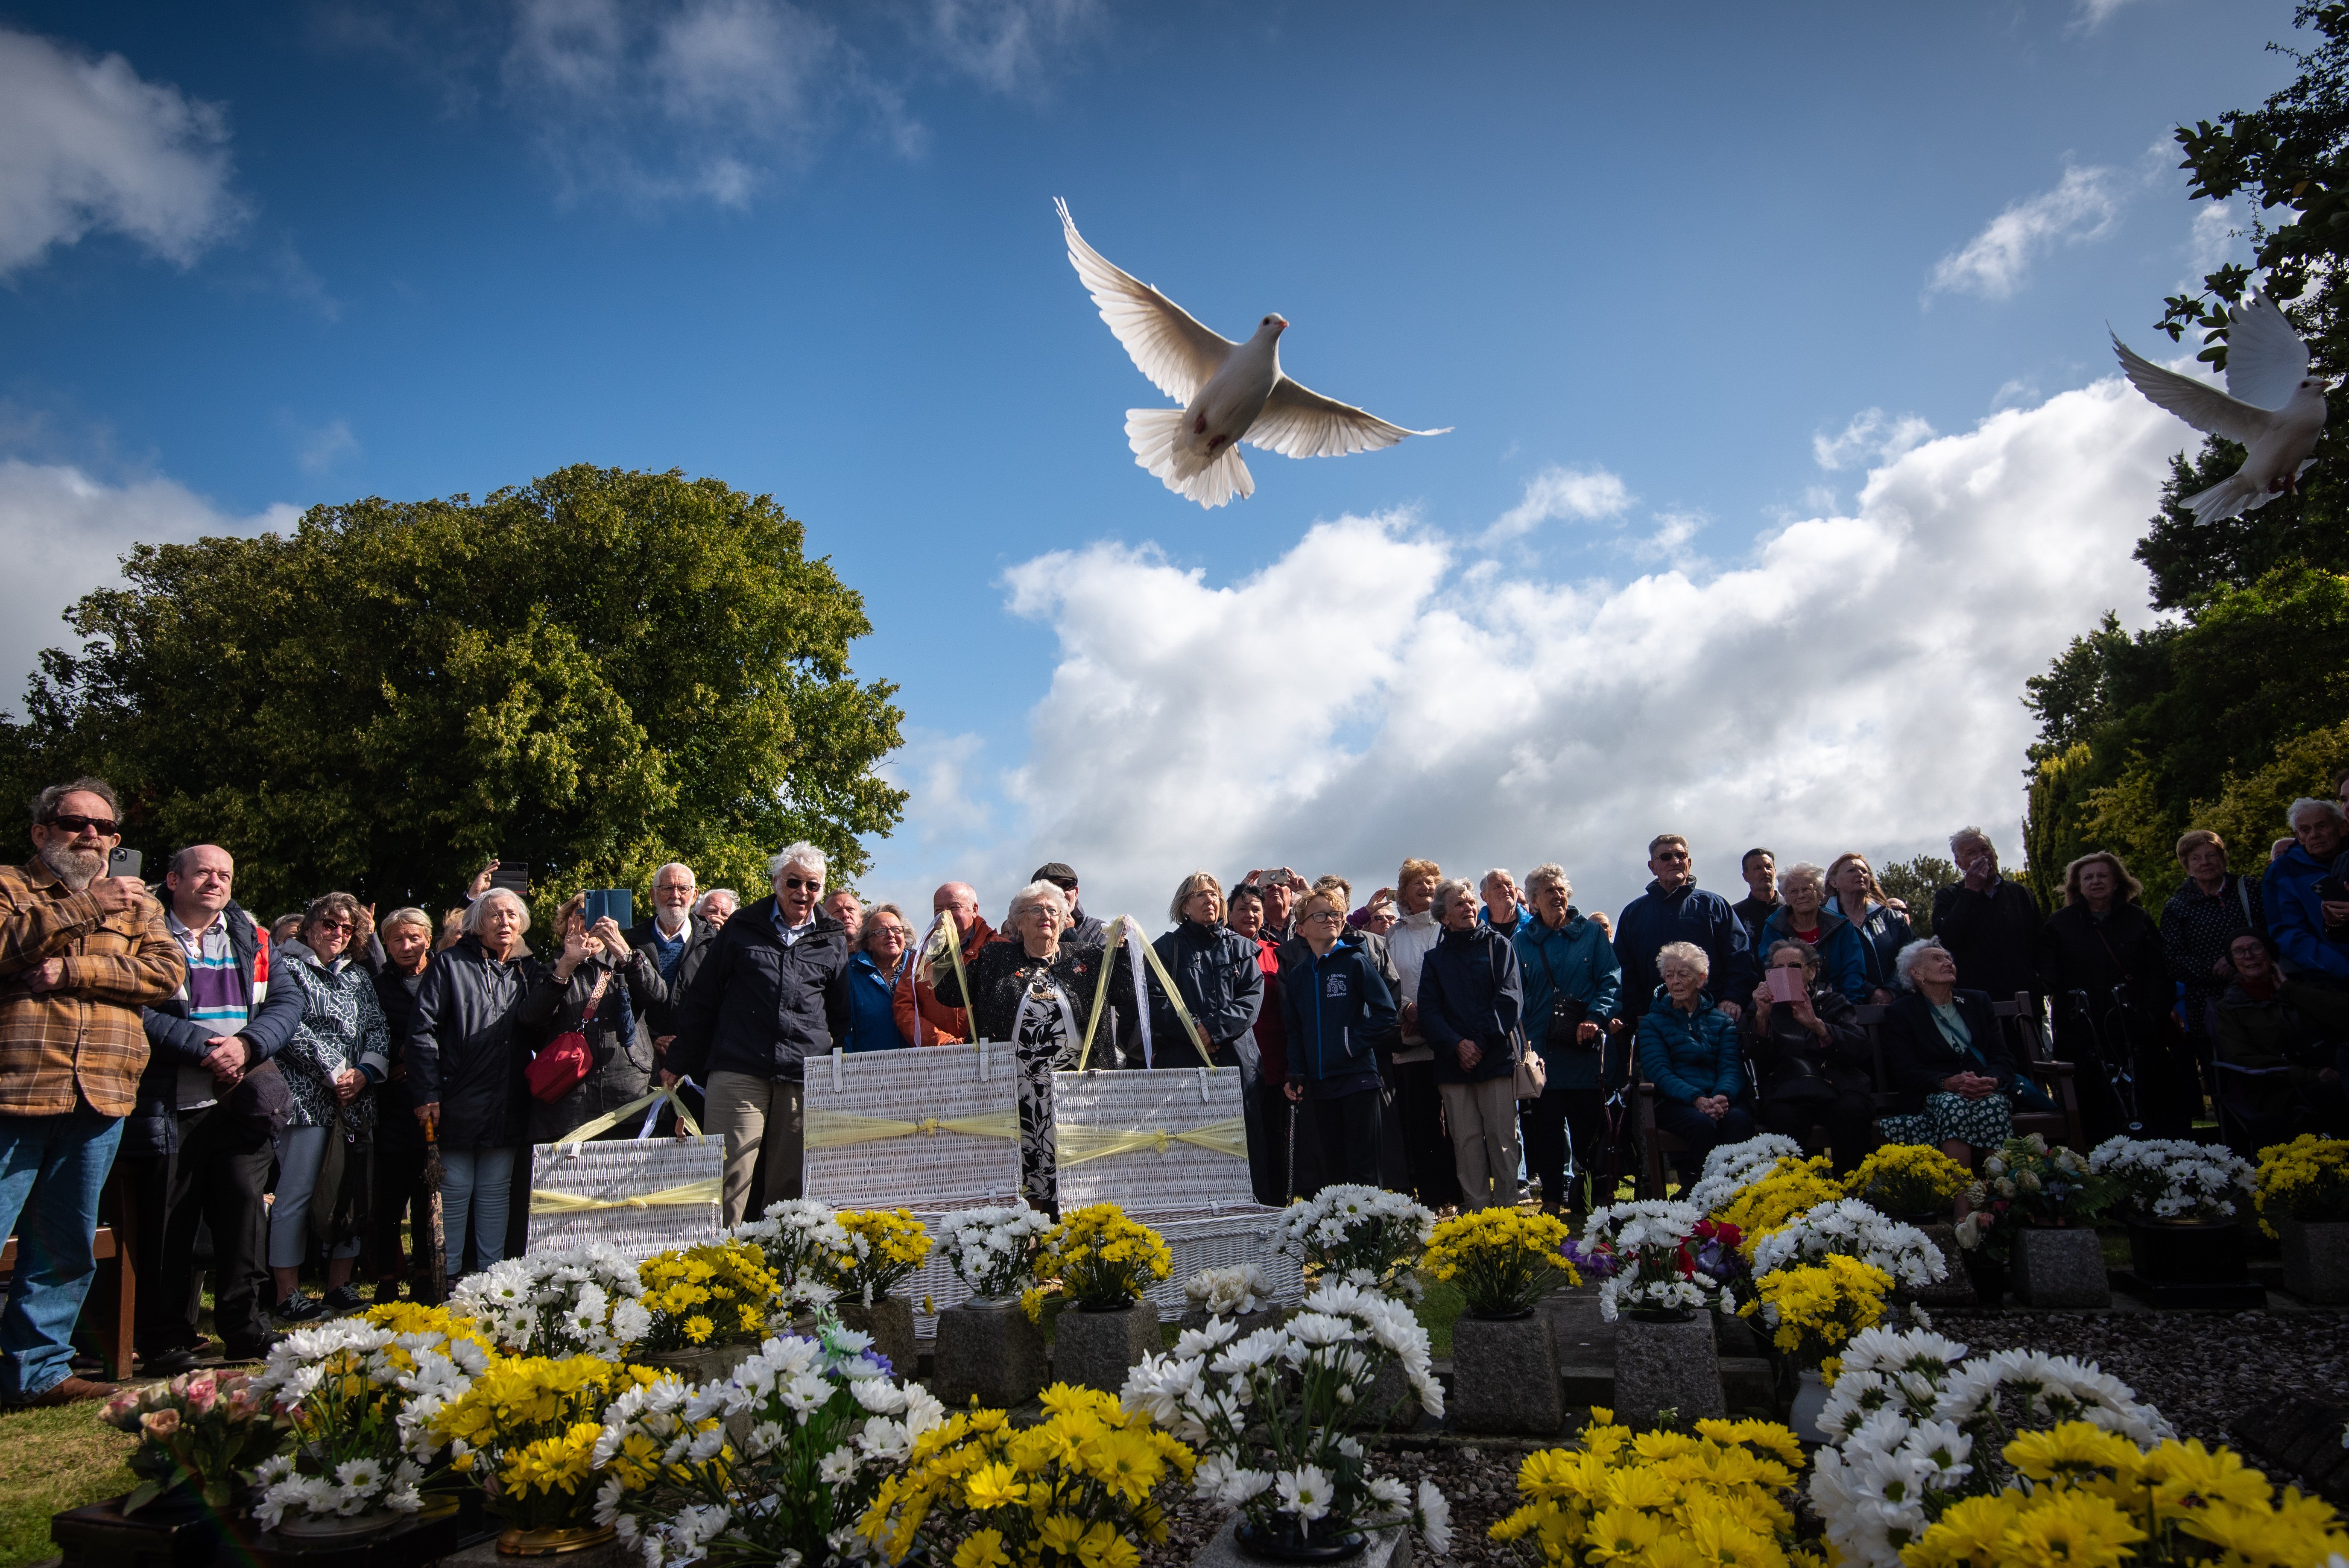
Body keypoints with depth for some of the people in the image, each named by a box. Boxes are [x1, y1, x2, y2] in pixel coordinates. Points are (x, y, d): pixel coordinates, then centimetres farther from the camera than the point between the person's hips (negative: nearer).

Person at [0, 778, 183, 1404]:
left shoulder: (136, 902, 17)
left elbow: (168, 971, 2)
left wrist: (72, 971, -8)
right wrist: (87, 907, -15)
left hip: (99, 1100, 4)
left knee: (67, 1248, 12)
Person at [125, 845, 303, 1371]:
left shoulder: (251, 939, 14)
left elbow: (288, 1002, 6)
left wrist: (246, 1046, -11)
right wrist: (204, 1049, -15)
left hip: (239, 1104, 3)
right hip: (167, 1107, -3)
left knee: (245, 1206, -2)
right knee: (167, 1227, 3)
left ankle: (245, 1329, 8)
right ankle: (167, 1342, 15)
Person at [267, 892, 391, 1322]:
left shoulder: (358, 975, 18)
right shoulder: (288, 968, 2)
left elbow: (378, 1029, 12)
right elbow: (293, 1030, -9)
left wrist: (366, 1071, -5)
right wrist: (336, 1073, -11)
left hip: (355, 1100, 6)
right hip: (307, 1098, -6)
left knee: (352, 1192, 6)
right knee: (297, 1193, -5)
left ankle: (340, 1285, 13)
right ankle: (288, 1294, 1)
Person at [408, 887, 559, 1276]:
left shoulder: (528, 970, 11)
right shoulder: (450, 964, 1)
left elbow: (529, 1016, -9)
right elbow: (423, 1031, -4)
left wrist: (559, 974, -26)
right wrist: (427, 1094, -11)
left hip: (507, 1108, 3)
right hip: (458, 1106, -3)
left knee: (496, 1193, 10)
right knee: (455, 1191, 2)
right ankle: (446, 1279, 13)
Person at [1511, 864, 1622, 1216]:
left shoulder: (1592, 933, 7)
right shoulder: (1522, 941, 9)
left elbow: (1612, 979, 0)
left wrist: (1596, 1017, -17)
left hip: (1588, 1051, -1)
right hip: (1542, 1052, 1)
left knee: (1591, 1126, 4)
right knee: (1546, 1127, 2)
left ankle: (1597, 1194, 18)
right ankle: (1552, 1197, 12)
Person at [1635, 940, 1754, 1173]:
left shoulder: (1722, 1020, 20)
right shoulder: (1652, 1022, 14)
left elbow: (1732, 1066, 5)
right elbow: (1658, 1071, -1)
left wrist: (1723, 1096, -19)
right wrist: (1696, 1099, -19)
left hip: (1719, 1099, 2)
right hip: (1674, 1102, -2)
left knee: (1738, 1119, -33)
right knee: (1702, 1123, -35)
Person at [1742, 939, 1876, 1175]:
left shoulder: (1833, 1002, 22)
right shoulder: (1762, 1009, 21)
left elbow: (1860, 1051, 1)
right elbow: (1757, 1063, 2)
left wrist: (1817, 1025, -14)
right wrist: (1762, 1017, -13)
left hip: (1838, 1085, 1)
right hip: (1786, 1092, -1)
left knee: (1852, 1111, -33)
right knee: (1783, 1117, -35)